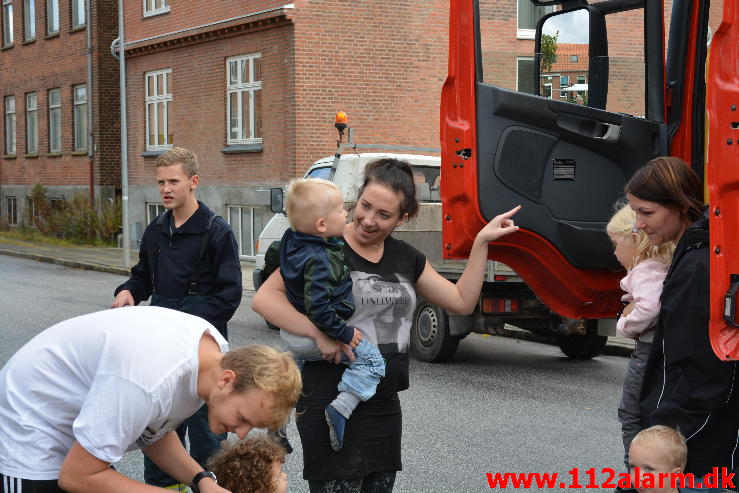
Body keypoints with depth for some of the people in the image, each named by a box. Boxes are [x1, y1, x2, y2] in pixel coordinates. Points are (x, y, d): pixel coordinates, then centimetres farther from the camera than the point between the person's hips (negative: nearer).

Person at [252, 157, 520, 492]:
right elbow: (264, 298, -17)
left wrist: (481, 242, 8)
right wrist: (319, 332, -28)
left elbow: (462, 301, 14)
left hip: (384, 405, 6)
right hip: (330, 403, -6)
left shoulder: (405, 258, 9)